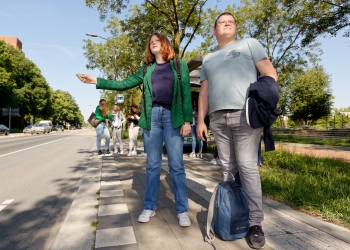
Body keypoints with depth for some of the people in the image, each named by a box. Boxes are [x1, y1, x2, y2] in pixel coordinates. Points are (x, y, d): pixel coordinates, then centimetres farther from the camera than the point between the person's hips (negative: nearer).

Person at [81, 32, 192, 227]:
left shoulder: (180, 65, 9)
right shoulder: (147, 69, 17)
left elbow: (186, 93, 1)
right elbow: (123, 84, 15)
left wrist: (187, 120, -8)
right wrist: (97, 81, 9)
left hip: (173, 116, -3)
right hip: (152, 116, 3)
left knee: (176, 165, -2)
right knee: (152, 164, 7)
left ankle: (182, 210, 9)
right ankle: (149, 207, 18)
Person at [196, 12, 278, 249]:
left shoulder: (249, 44, 13)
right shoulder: (208, 59, 25)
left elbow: (270, 74, 4)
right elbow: (204, 92, 20)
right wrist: (200, 120, 9)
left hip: (245, 114, -4)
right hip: (218, 118, 4)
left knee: (248, 167, -7)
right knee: (228, 168, 6)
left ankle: (255, 223, 0)